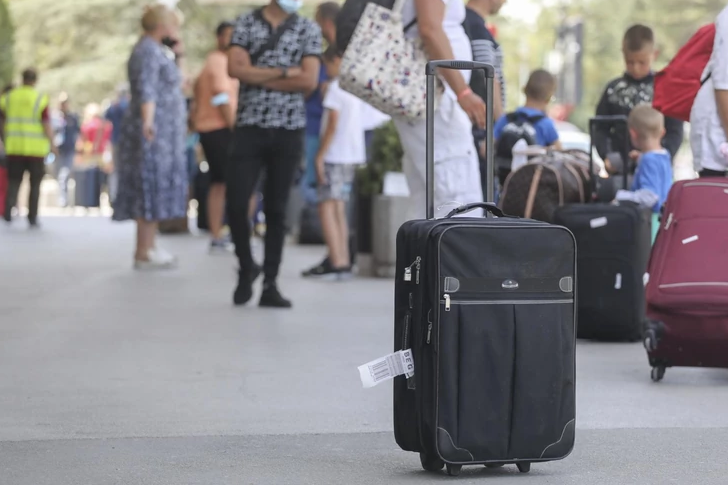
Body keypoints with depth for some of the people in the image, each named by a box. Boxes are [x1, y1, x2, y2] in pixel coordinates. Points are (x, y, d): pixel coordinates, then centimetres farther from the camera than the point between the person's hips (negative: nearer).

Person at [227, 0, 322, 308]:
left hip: (288, 130, 0)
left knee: (276, 209, 3)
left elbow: (309, 80, -6)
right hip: (250, 127, 0)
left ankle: (270, 284, 7)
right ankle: (246, 267, 17)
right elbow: (235, 69, -9)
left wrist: (258, 77, -8)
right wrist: (285, 72, -10)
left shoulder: (308, 30, 6)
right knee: (236, 204, -7)